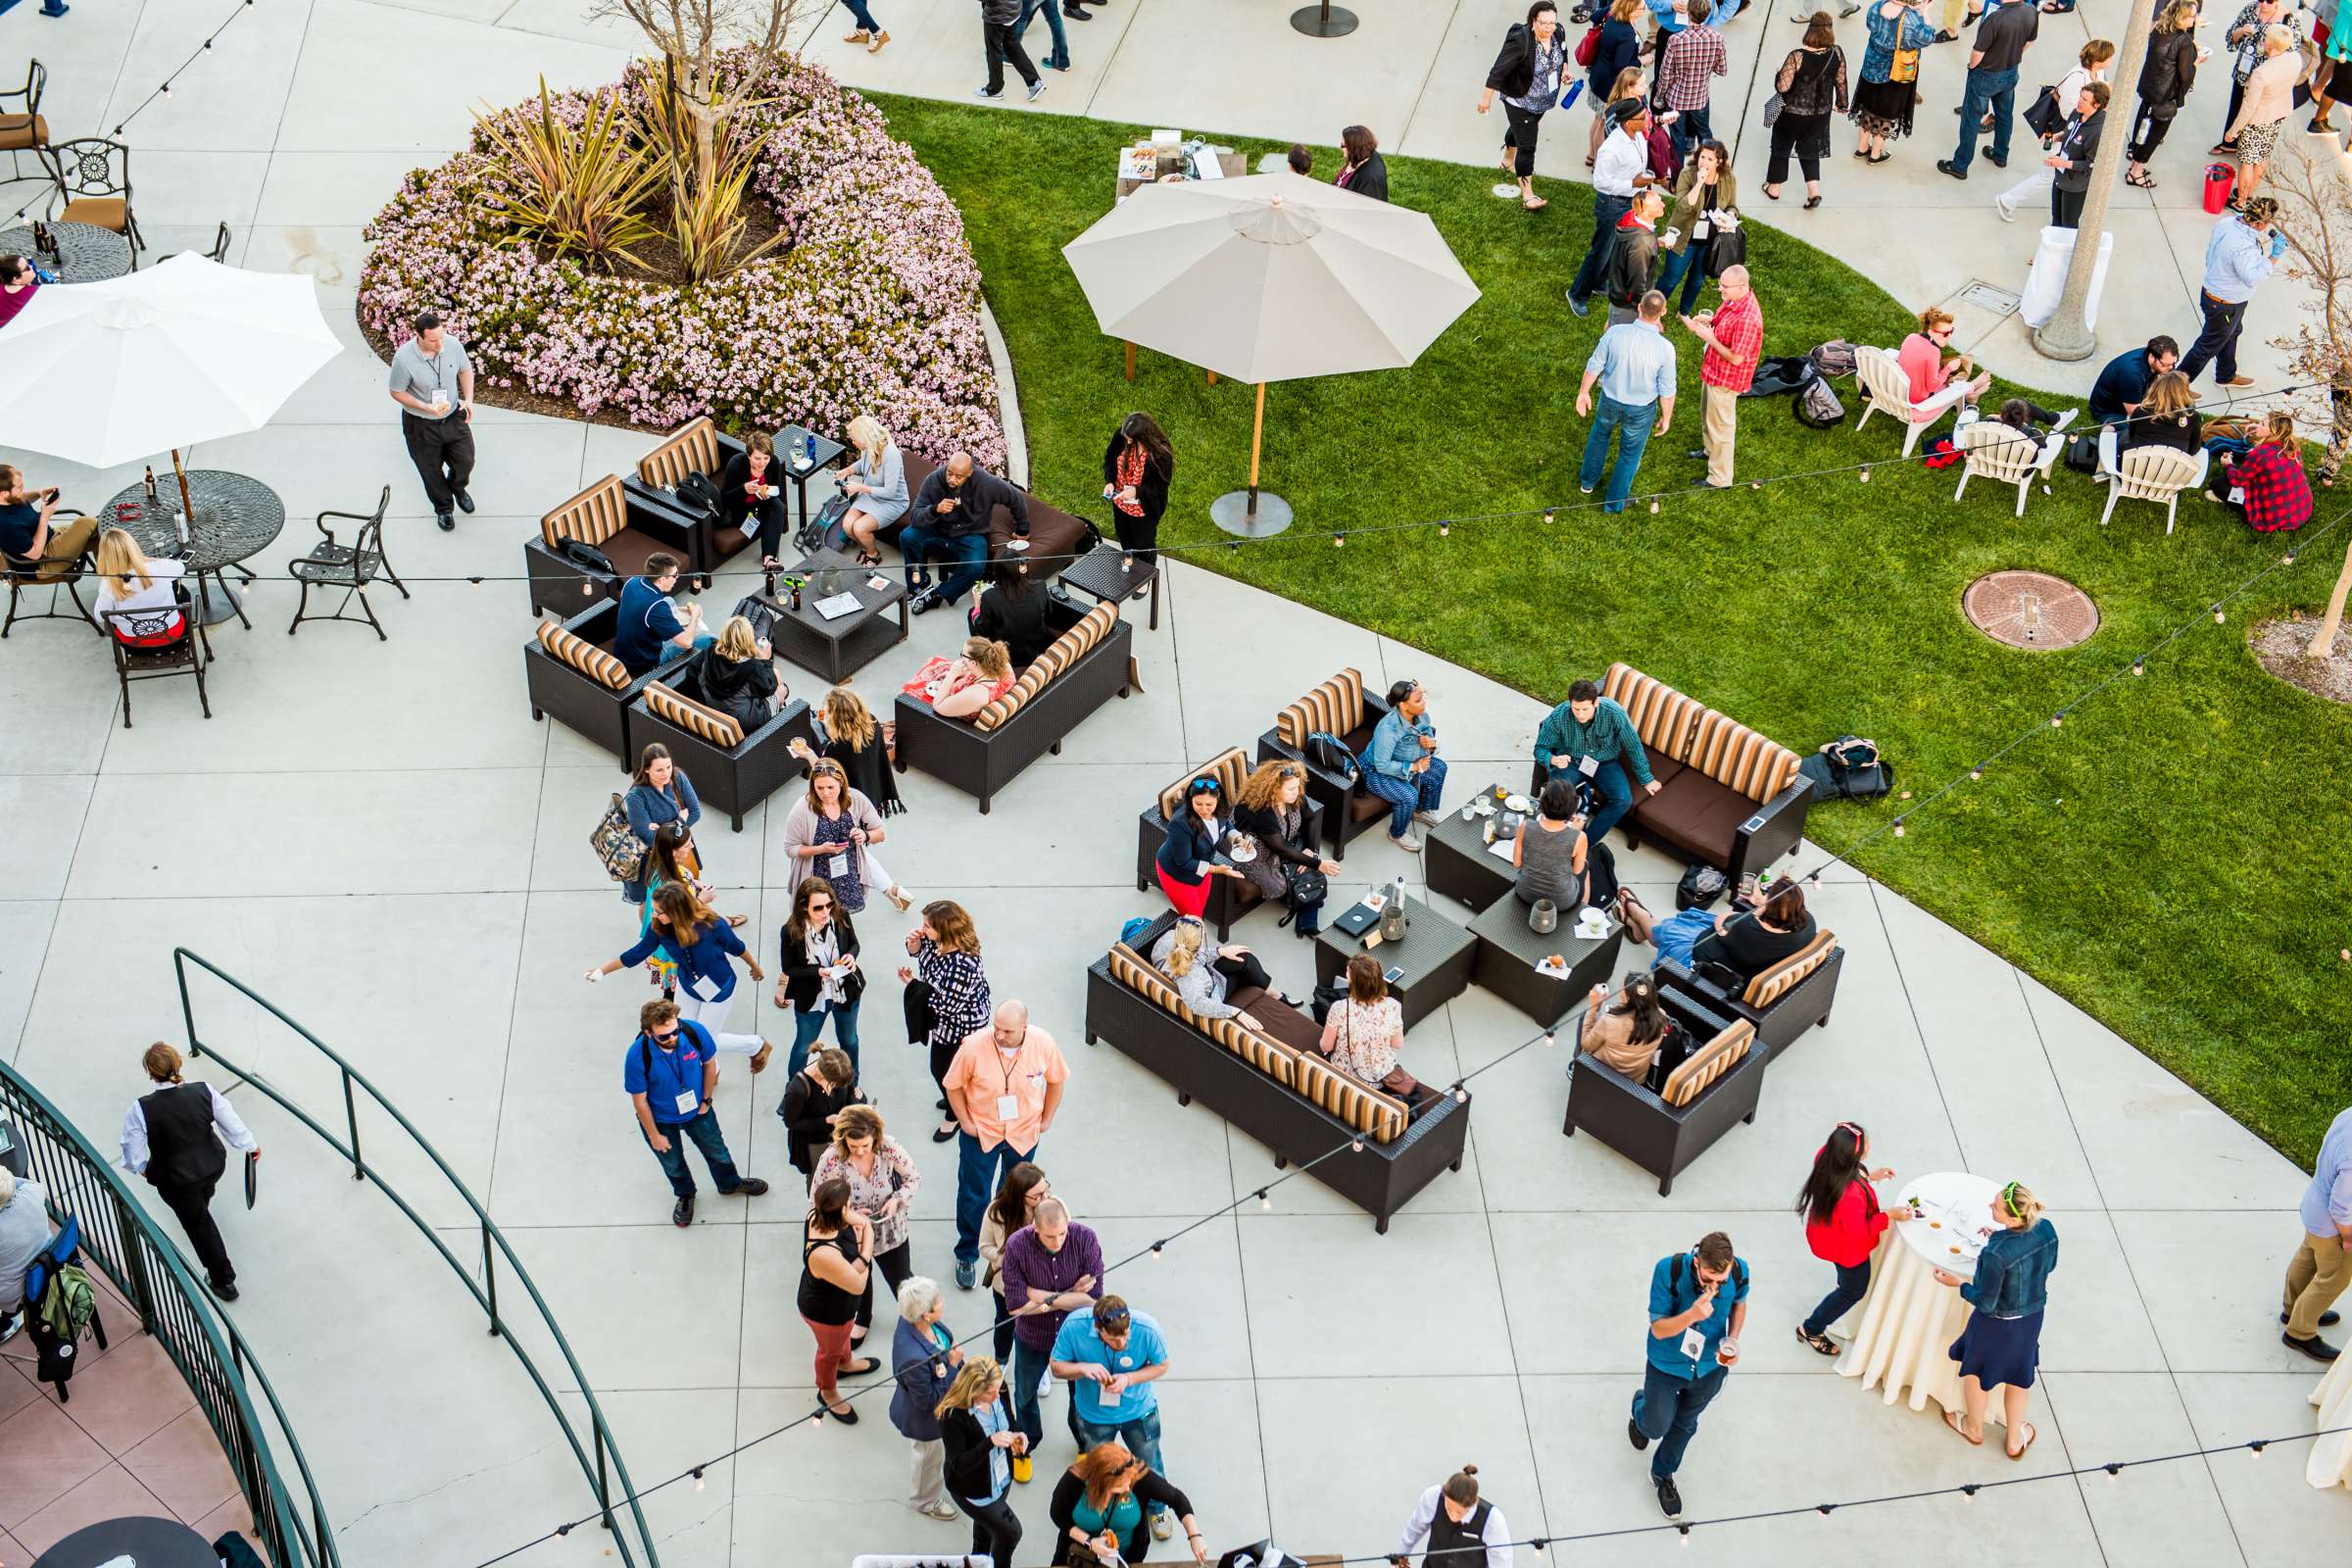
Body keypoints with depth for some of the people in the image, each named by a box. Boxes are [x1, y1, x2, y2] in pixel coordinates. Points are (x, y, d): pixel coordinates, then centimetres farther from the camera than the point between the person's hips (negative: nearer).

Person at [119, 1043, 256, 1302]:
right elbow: (233, 1125, -12)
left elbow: (133, 1154, -18)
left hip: (176, 1181, -3)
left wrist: (141, 1167, 6)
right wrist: (250, 1146, 9)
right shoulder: (204, 1092, -24)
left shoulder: (141, 1110, -30)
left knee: (199, 1224, 20)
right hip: (214, 1166, 3)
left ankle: (223, 1281, 35)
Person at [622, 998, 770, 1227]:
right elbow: (640, 1101, -22)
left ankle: (730, 1184, 57)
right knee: (673, 1163, 25)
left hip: (697, 1110, 2)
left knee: (716, 1149, 26)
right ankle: (685, 1196, 57)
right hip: (661, 1120, -2)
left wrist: (706, 1100, -1)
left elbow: (709, 1064, -9)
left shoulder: (694, 1032, -32)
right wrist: (654, 1136, -11)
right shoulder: (637, 1056, -38)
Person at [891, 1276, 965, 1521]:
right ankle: (926, 1501, 56)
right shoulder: (914, 1357, -48)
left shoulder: (912, 1320, -24)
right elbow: (928, 1401, -30)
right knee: (929, 1459, 26)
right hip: (925, 1420, -7)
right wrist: (952, 1366, -30)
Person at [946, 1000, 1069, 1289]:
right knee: (973, 1197, 8)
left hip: (1024, 1133, 2)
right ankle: (966, 1256, 29)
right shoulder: (974, 1046, -29)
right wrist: (966, 1123, -11)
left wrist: (1046, 1120, 1)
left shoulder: (1043, 1044, -22)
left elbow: (1056, 1080, -2)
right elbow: (953, 1086, -12)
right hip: (981, 1132, -2)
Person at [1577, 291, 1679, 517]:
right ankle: (1615, 502, 38)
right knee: (1629, 454, 21)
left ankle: (1588, 480, 52)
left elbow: (1594, 366, -11)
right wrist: (1666, 417, 2)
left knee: (1599, 434, 33)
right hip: (1641, 409, -2)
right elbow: (1667, 390, -15)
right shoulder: (1665, 348, -27)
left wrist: (1583, 393, 6)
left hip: (1610, 400, 2)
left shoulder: (1615, 333, -24)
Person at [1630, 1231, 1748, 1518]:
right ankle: (1641, 1409, 53)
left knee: (1685, 1425, 24)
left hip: (1710, 1367, 3)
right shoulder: (1669, 1270, -35)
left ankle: (1663, 1475, 51)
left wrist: (1733, 1340, -16)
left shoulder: (1739, 1271, -26)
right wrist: (1693, 1315, -45)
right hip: (1666, 1365, -2)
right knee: (1657, 1427, 15)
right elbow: (1658, 1329, -27)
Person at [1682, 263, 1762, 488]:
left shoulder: (1748, 319, -37)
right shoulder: (1734, 298, -8)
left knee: (1720, 426, 6)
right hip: (1713, 370, 10)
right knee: (1707, 413, 32)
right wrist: (1709, 319, -7)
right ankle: (1710, 450, 57)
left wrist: (1709, 337, -25)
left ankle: (1720, 479, 20)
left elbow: (1736, 358, -30)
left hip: (1725, 379, -10)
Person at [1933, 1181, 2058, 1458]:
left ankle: (1974, 1427, 51)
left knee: (1975, 1369, 26)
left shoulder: (1996, 1254, -39)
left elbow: (1985, 1303, -26)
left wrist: (1958, 1284, -10)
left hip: (1997, 1323, -5)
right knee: (2018, 1373, 29)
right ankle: (2015, 1439, 47)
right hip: (2032, 1316, 5)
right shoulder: (2047, 1230, -21)